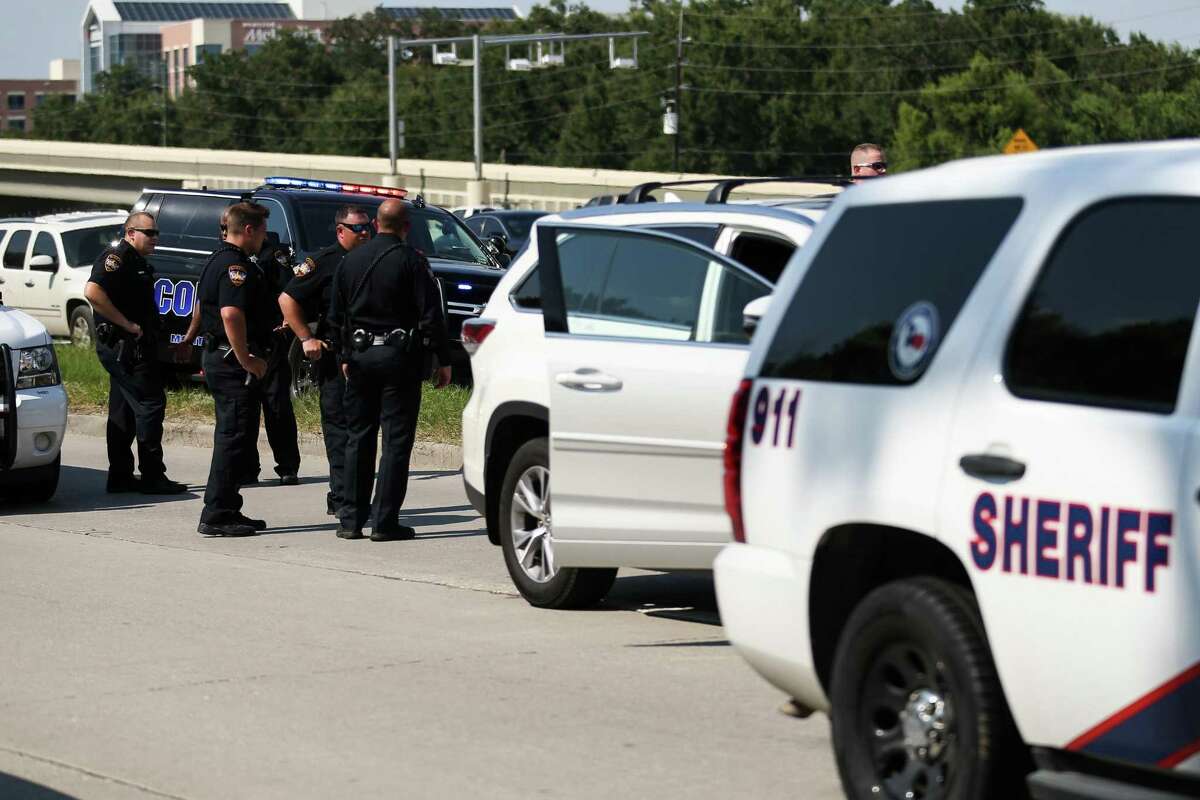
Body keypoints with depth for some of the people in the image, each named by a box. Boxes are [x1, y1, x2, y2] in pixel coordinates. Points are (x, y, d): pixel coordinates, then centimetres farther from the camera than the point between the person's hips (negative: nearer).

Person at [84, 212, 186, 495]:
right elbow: (92, 292, -27)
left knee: (124, 410, 12)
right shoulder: (117, 257, -13)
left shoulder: (137, 262, 19)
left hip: (128, 347, 11)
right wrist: (127, 325, -24)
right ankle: (152, 476, -9)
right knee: (150, 403, -10)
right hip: (122, 345, -11)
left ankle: (120, 477, 16)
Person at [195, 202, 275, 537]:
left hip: (217, 357, 11)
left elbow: (205, 309, 29)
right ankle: (215, 516, -7)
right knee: (234, 438, -7)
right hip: (234, 364, -11)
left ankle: (226, 511, 21)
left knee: (231, 437, 16)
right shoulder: (236, 266, -17)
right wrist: (247, 360, -24)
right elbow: (231, 314, -30)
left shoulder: (217, 261, 17)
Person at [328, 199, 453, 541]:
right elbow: (431, 316, -11)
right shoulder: (412, 261, -9)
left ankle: (351, 519, 12)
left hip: (359, 356, 5)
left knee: (359, 438, 12)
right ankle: (385, 522, -4)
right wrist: (443, 361, -4)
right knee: (396, 441, -1)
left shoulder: (350, 260, 7)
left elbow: (335, 317, 13)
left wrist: (344, 357, 22)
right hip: (399, 357, -5)